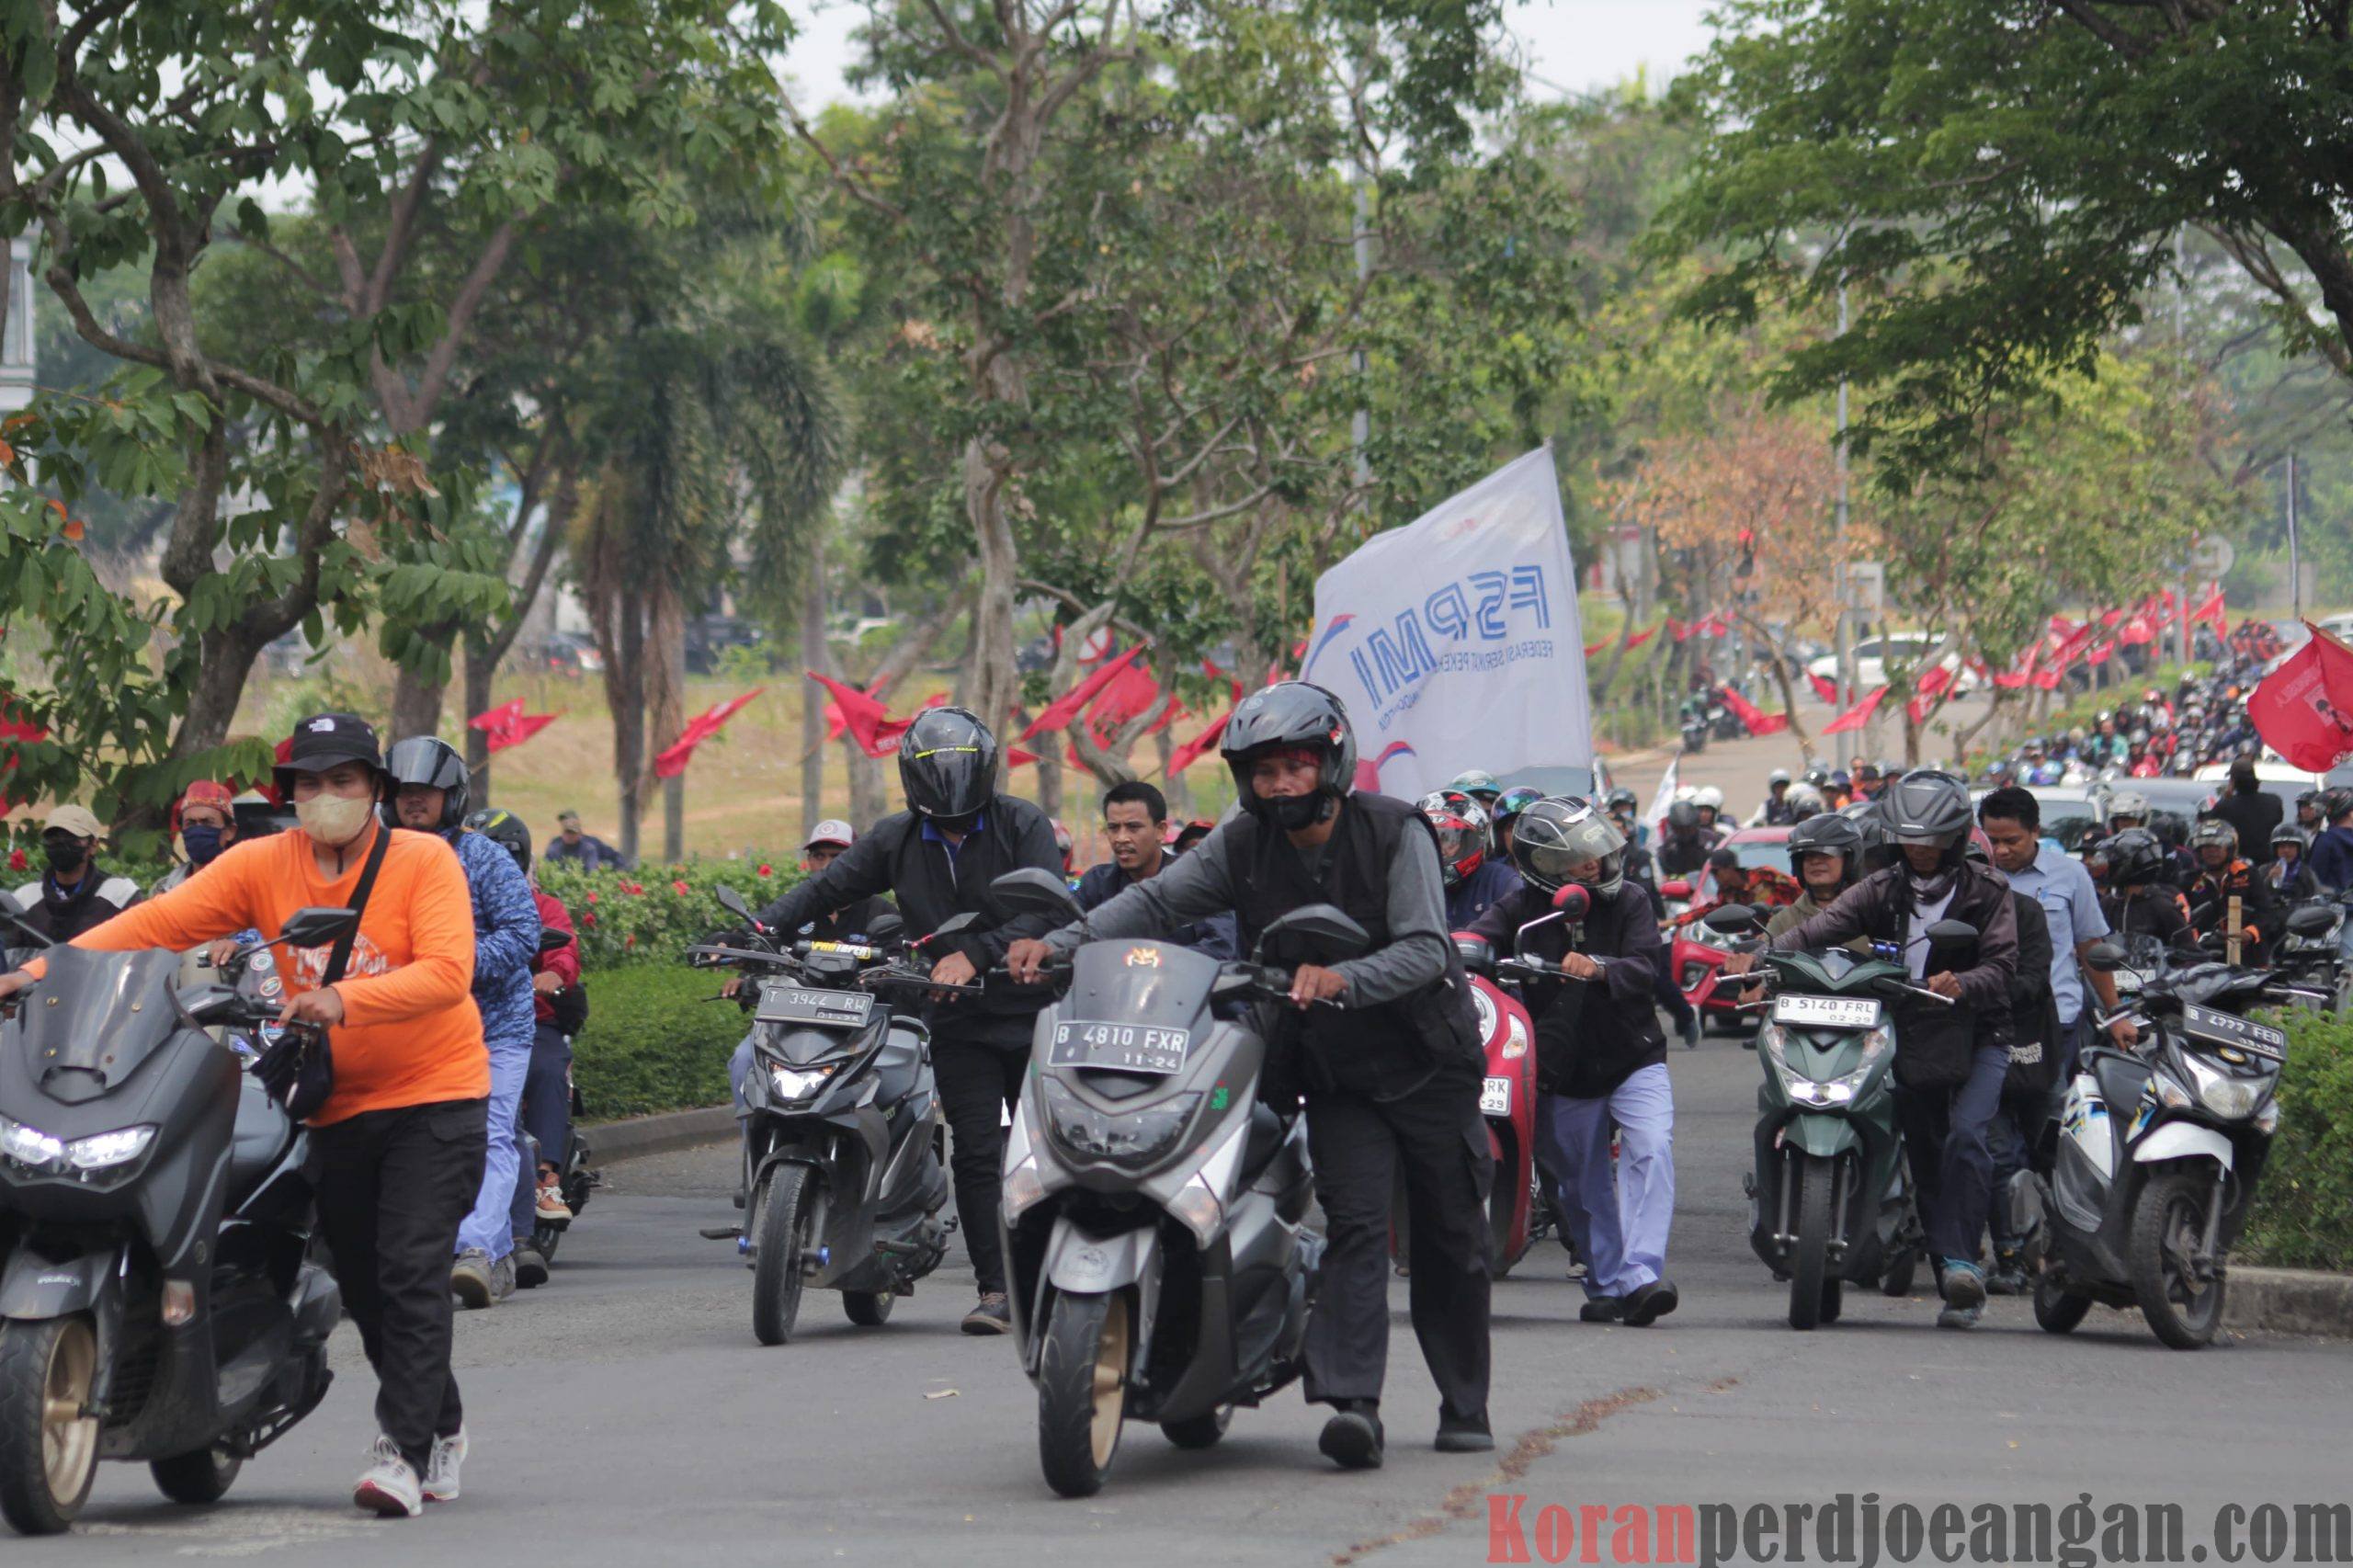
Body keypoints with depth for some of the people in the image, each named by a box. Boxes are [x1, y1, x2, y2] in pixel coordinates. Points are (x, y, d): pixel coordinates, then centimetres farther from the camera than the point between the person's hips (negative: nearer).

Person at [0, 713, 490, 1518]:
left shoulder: (425, 861, -10)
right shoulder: (263, 865, 1)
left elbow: (445, 971, -23)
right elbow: (160, 921, -8)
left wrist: (344, 1002, -37)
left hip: (433, 1096, -5)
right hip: (338, 1109, 5)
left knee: (410, 1269, -15)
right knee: (361, 1284, 11)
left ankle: (402, 1450, -13)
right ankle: (441, 1427, 31)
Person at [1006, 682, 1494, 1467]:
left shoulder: (1394, 833, -14)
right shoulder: (1243, 846, -3)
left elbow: (1426, 948, -24)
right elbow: (1156, 900, -10)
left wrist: (1341, 980, -42)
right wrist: (1059, 944, -25)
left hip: (1428, 1062, -2)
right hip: (1334, 1074, 2)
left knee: (1450, 1240, 6)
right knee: (1354, 1227, -15)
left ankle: (1465, 1407, 20)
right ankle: (1350, 1402, -26)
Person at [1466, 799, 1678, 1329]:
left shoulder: (1629, 902, -3)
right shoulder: (1522, 909, -4)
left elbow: (1646, 966, -16)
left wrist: (1599, 969, -36)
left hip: (1634, 1061, -1)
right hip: (1566, 1075, 1)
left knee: (1650, 1151, -22)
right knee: (1582, 1185, 9)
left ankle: (1641, 1274, -28)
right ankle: (1605, 1286, 23)